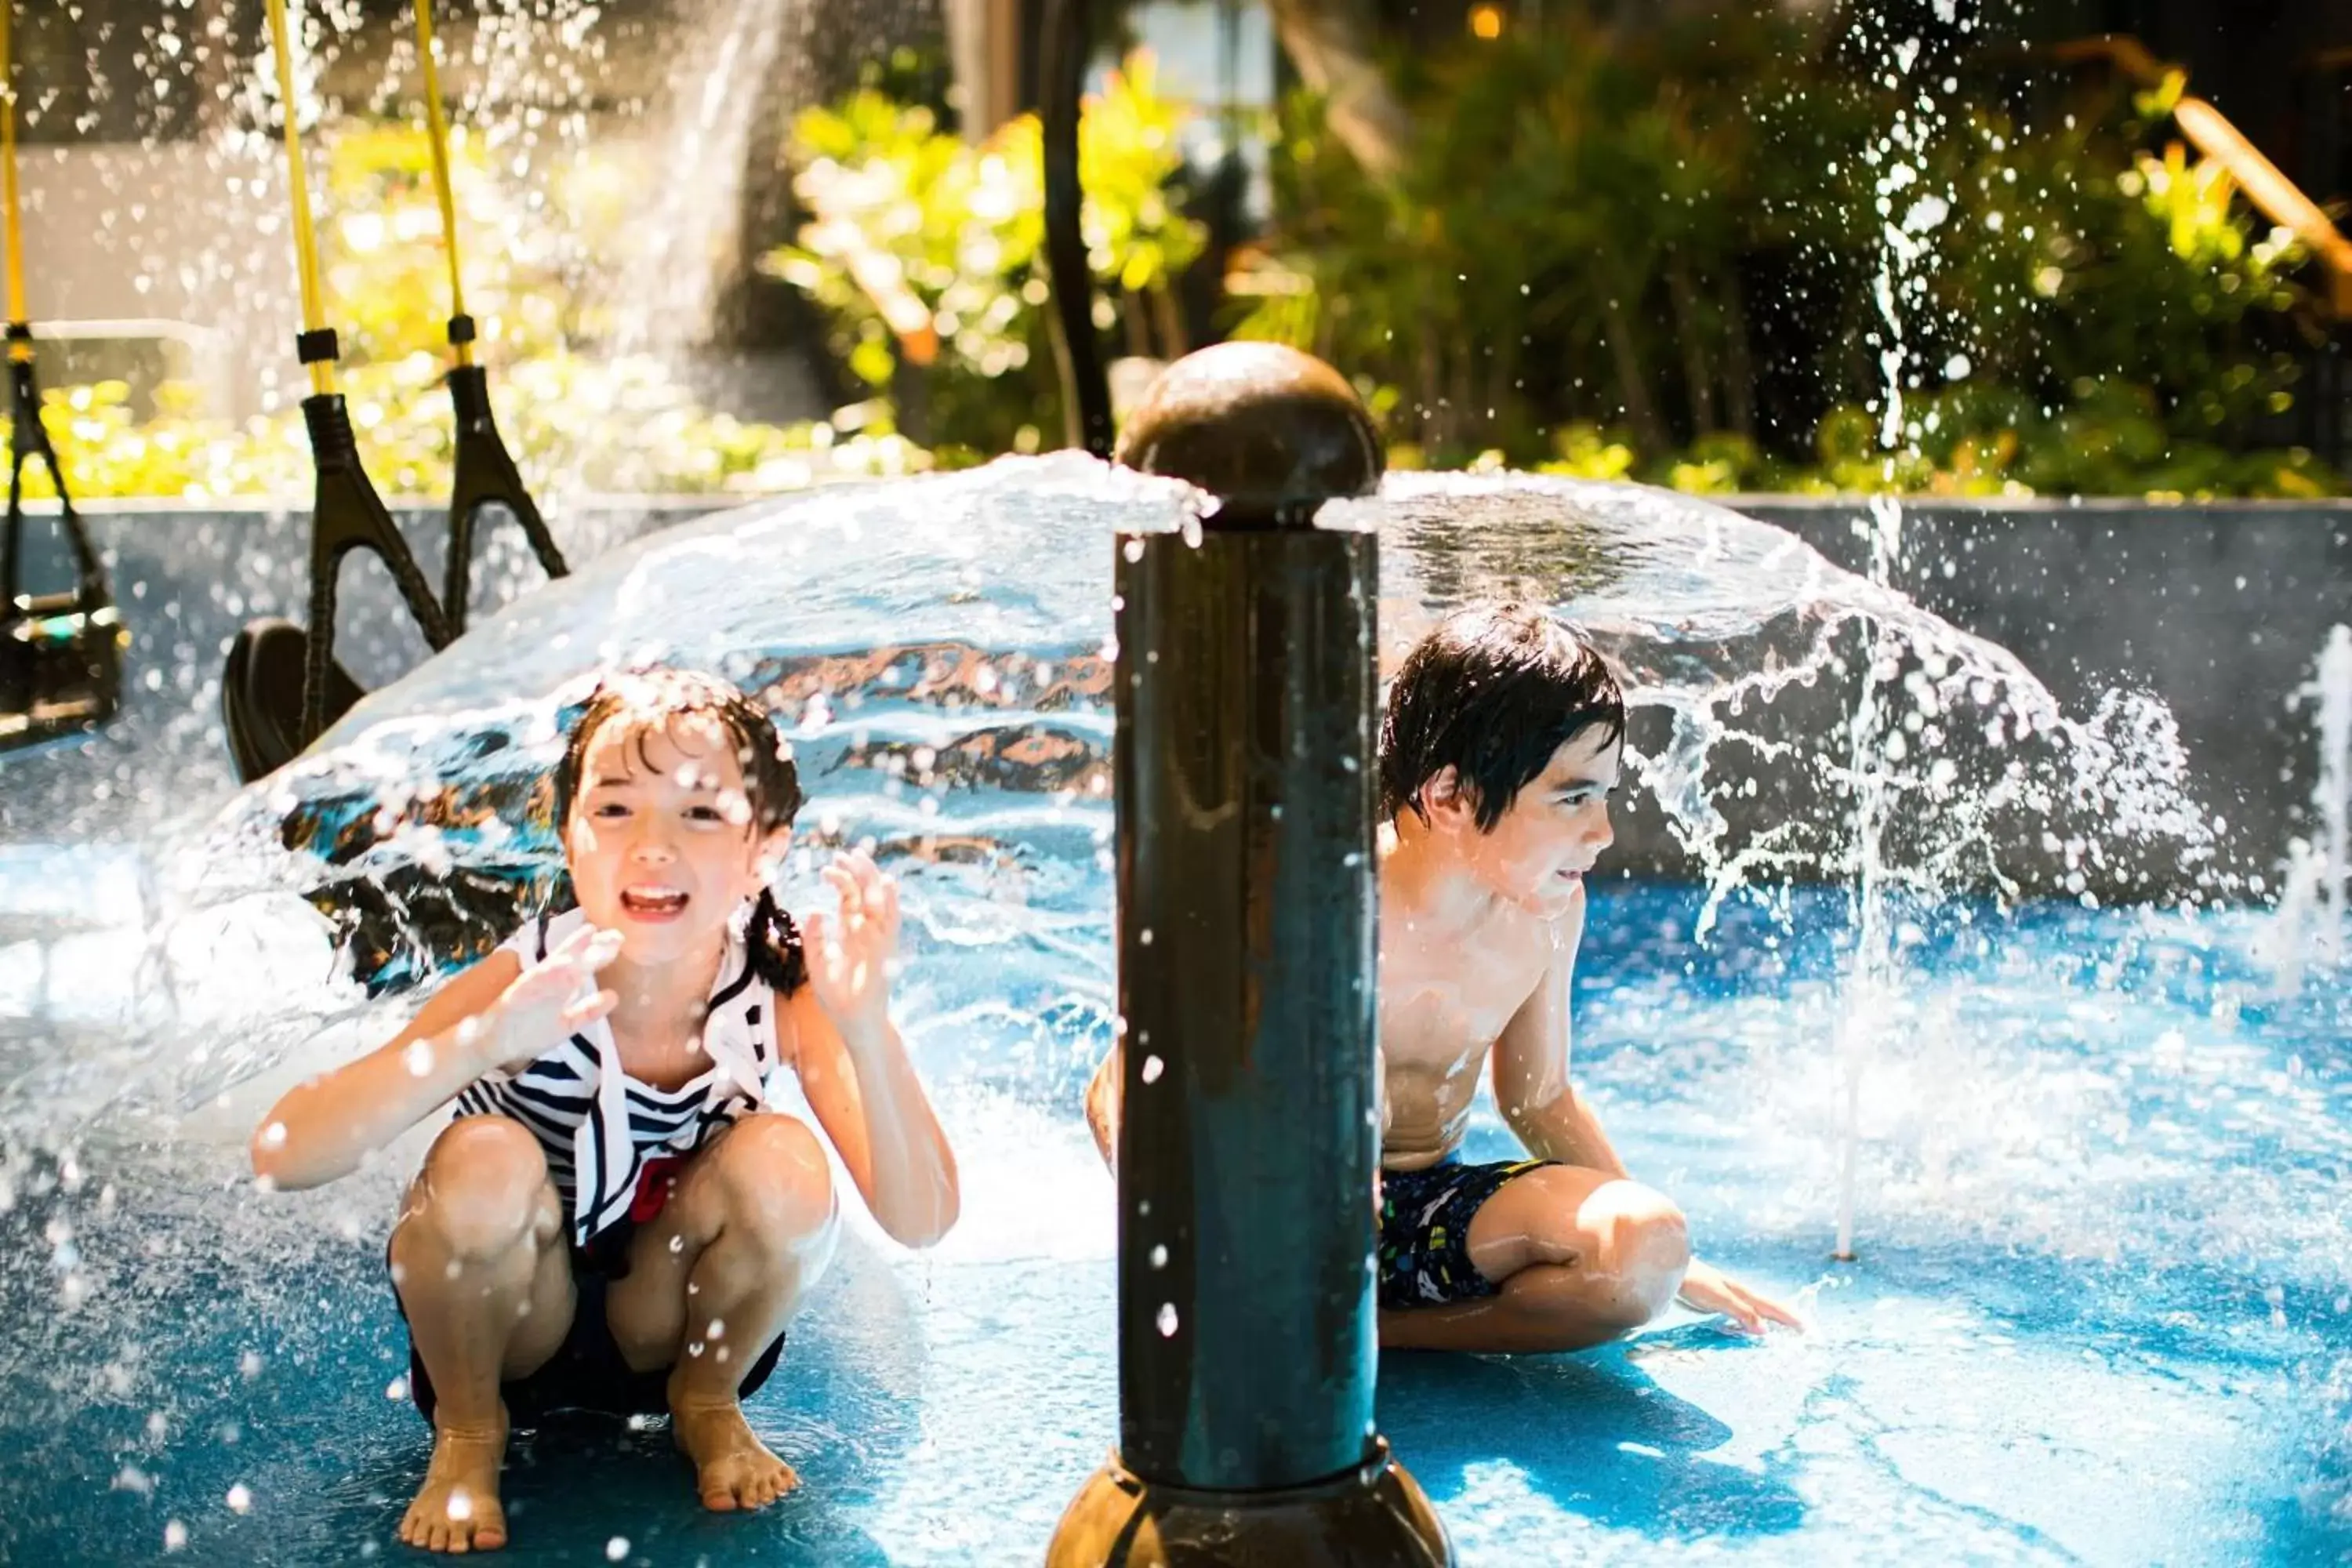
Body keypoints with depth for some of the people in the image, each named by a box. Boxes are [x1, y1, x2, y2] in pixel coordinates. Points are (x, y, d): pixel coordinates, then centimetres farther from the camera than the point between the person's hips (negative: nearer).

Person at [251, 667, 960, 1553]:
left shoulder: (783, 992, -20)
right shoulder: (526, 986, -25)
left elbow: (919, 1221, -28)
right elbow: (280, 1157, -34)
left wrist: (867, 1029, -45)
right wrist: (481, 1043, -50)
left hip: (667, 1322, 1)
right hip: (501, 1319, -1)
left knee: (783, 1165, -27)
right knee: (486, 1161, -32)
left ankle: (707, 1405, 3)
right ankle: (467, 1431, -2)